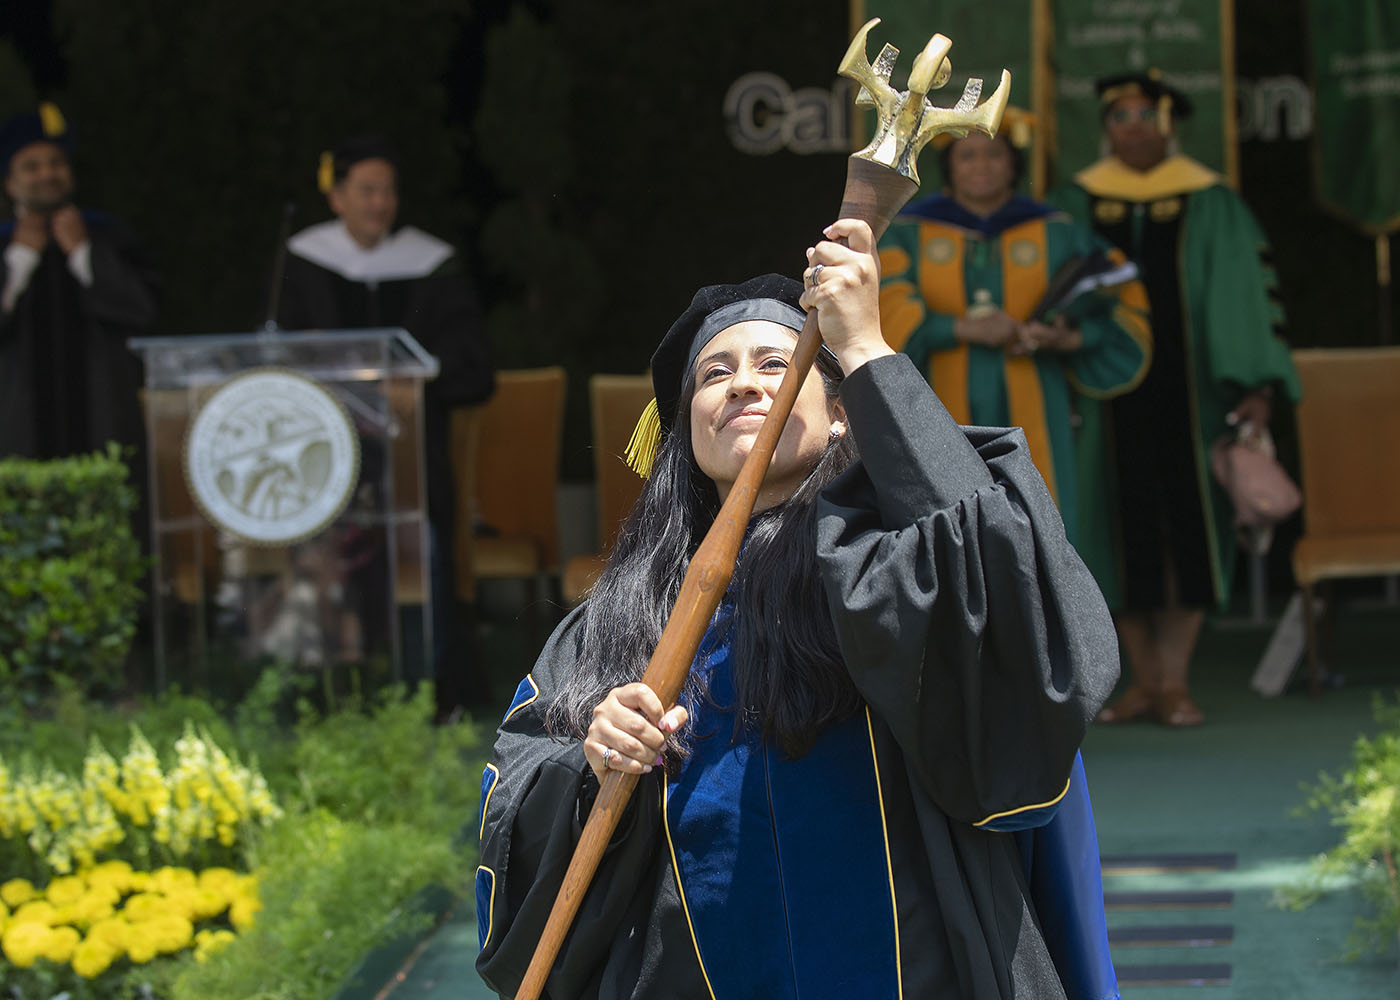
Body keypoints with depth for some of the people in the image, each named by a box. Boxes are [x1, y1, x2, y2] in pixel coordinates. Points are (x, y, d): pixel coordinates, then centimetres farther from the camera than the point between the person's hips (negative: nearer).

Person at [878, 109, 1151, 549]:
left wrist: (1069, 340, -11)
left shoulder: (1055, 234, 9)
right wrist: (966, 328, -18)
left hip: (1027, 418, 1)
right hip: (943, 418, 0)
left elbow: (1123, 303, 8)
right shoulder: (909, 232, 7)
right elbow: (887, 312, -5)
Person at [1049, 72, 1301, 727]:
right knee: (1124, 531, 2)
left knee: (1188, 525, -4)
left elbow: (1247, 292, -1)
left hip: (1186, 388, -1)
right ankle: (1144, 682, 9)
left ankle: (1174, 682, 0)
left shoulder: (1209, 203, 2)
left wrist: (1259, 385, -11)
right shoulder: (1075, 204, 7)